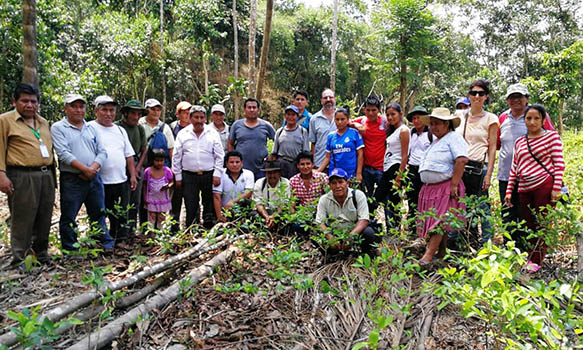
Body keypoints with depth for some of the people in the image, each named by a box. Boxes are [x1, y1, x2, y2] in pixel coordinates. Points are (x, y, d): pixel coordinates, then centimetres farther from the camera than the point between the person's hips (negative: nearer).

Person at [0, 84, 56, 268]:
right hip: (22, 178, -6)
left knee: (44, 219, 11)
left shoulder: (44, 122, 19)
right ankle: (19, 261, 5)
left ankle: (41, 254, 25)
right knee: (22, 221, -3)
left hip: (46, 176, 6)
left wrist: (52, 174, 19)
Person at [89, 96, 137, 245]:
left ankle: (118, 240, 23)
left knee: (121, 215, 11)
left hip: (121, 181, 6)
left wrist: (133, 176, 12)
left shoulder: (120, 130, 16)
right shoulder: (90, 128, -3)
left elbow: (129, 155, 18)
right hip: (100, 181, -5)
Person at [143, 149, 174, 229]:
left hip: (163, 200, 1)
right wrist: (145, 198, 0)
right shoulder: (148, 171, -7)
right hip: (151, 200, 0)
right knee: (151, 218, 3)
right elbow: (145, 186, 2)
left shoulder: (167, 171, -7)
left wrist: (168, 186, -21)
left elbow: (172, 181, 2)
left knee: (161, 219, 8)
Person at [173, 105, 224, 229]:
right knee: (191, 207, 1)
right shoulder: (183, 134, 6)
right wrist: (178, 177, 4)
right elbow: (177, 157, 7)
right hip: (189, 176, 0)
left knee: (209, 206, 5)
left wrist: (217, 175, -5)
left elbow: (219, 156, 3)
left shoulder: (213, 134, 5)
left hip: (209, 175, 0)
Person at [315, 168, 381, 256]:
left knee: (368, 232, -33)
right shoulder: (324, 199, -5)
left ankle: (368, 254, 1)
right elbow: (320, 222, -10)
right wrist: (330, 237, -31)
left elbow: (363, 220, -16)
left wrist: (351, 235, -33)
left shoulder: (358, 195, -10)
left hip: (356, 231, -1)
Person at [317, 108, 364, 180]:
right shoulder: (331, 136, 9)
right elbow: (328, 157, 10)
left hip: (351, 175, -2)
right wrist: (318, 172, 0)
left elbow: (360, 154, 0)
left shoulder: (354, 133, 1)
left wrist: (359, 173, -6)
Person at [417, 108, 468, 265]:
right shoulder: (435, 141, 22)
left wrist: (454, 184, -24)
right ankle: (441, 253, 19)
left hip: (445, 187, -9)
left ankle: (427, 257, -15)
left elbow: (462, 160, -22)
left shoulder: (454, 137, -7)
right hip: (429, 188, 9)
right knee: (437, 222, 11)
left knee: (438, 222, -12)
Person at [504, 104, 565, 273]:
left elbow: (559, 164, -3)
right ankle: (532, 257, 20)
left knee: (542, 225, -1)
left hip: (545, 185, -4)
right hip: (525, 189, 5)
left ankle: (535, 261, 7)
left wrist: (557, 188, -11)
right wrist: (509, 191, 11)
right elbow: (514, 168, 16)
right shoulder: (519, 142, 15)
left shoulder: (552, 136, 2)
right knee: (530, 226, 9)